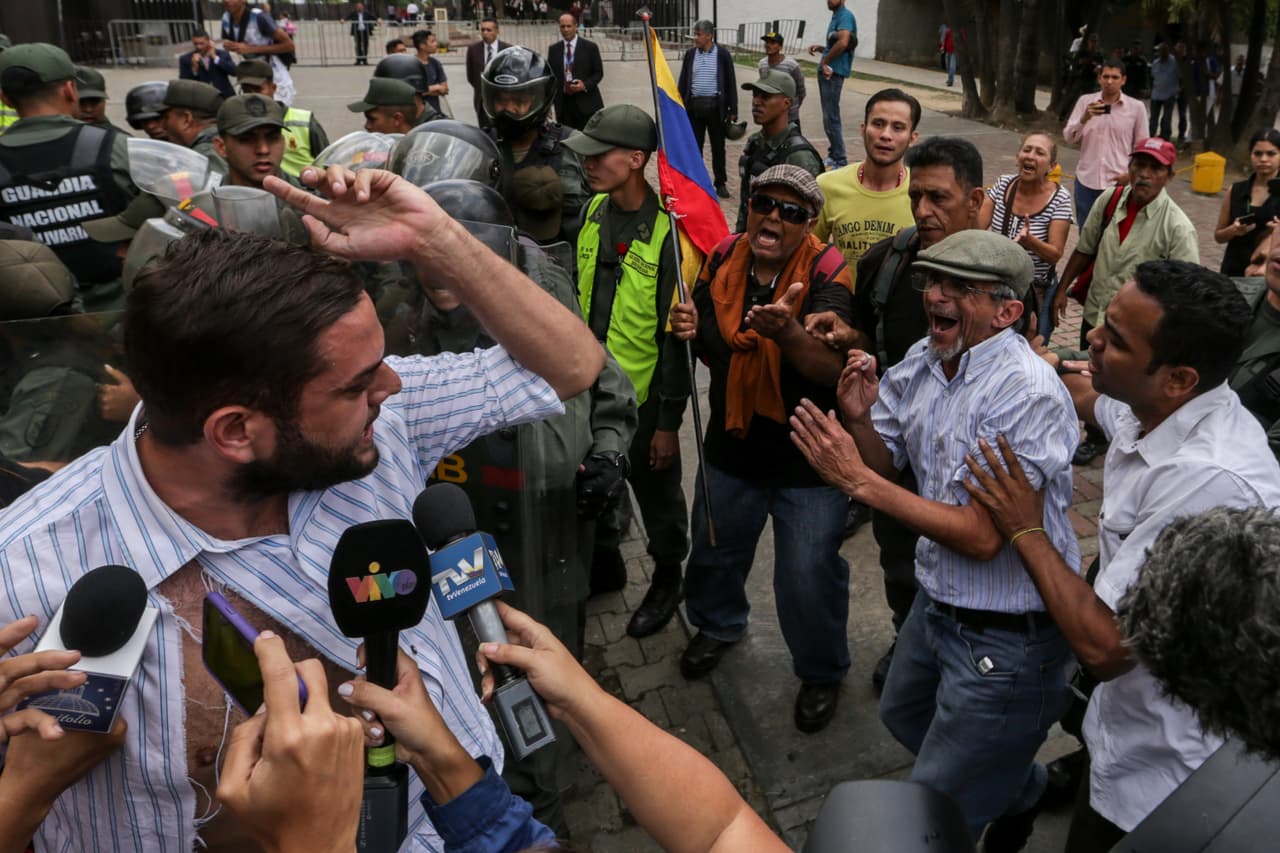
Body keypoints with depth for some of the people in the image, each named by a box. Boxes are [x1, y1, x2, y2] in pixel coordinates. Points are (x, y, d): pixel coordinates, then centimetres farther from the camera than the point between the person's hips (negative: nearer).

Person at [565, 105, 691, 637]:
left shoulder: (666, 231, -20)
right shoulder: (594, 211, 0)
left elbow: (677, 334, -17)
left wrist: (669, 420, -15)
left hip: (642, 394, -6)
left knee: (656, 492, 14)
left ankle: (667, 578, 38)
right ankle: (605, 562, 46)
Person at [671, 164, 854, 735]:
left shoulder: (826, 276, -18)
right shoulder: (723, 260, -4)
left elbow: (831, 368, -33)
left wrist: (787, 331, -54)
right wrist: (685, 329, -14)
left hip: (808, 459, -5)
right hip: (732, 447, 5)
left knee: (809, 578, 5)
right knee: (713, 552, 24)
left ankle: (822, 673, 35)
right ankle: (718, 625, 56)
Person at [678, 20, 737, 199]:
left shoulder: (722, 54, -1)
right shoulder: (690, 54, 7)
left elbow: (731, 82, 1)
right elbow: (683, 82, 11)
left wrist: (733, 110, -2)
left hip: (715, 106, -2)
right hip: (694, 105, 2)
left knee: (718, 146, 5)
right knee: (694, 145, 5)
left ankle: (721, 183, 15)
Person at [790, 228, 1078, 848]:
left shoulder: (1025, 394, -27)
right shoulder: (922, 362, -3)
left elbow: (983, 537, -28)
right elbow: (884, 465, 6)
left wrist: (857, 480, -28)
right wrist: (859, 419, -16)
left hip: (1006, 636, -8)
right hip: (936, 603, 8)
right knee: (902, 719, 32)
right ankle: (1021, 787, 55)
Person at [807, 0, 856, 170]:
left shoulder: (845, 16, -12)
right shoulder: (836, 16, 18)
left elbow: (843, 43, -28)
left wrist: (824, 61, -18)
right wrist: (820, 48, 10)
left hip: (834, 72, -10)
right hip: (828, 71, 10)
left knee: (831, 117, -9)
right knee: (829, 116, 16)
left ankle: (840, 161, -4)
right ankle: (834, 154, 26)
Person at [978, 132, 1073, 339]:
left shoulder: (1060, 199, -13)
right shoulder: (1003, 184, -3)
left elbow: (1055, 254, -16)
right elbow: (977, 226, -4)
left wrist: (1029, 241, -34)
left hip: (1036, 292, -3)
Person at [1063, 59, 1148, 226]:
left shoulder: (1136, 107, 0)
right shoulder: (1085, 101, 2)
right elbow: (1069, 138, -2)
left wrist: (1131, 172, -6)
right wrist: (1084, 118, -19)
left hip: (1118, 182, -2)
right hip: (1086, 180, 2)